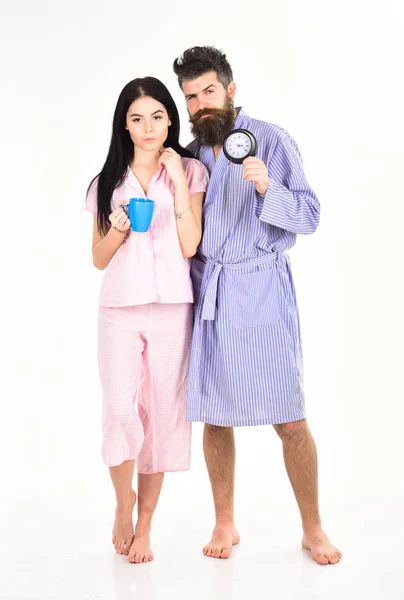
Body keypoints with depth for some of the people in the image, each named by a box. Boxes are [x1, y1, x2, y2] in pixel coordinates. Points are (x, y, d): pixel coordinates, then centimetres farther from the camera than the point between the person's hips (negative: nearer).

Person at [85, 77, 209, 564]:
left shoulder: (190, 171, 5)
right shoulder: (108, 181, 11)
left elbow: (189, 246, -6)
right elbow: (99, 259, 11)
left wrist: (178, 181, -8)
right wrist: (117, 230, -9)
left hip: (172, 308, -1)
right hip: (119, 309, 1)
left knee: (162, 413, 3)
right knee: (121, 410, -9)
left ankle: (144, 525, 17)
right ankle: (123, 501, 18)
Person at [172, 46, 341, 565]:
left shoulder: (271, 141, 0)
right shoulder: (189, 156, 14)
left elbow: (309, 216, -6)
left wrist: (268, 189, -21)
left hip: (261, 291, -4)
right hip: (206, 296, 4)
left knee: (290, 420, -3)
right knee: (214, 415, 7)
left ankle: (313, 529, 14)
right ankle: (225, 524, 23)